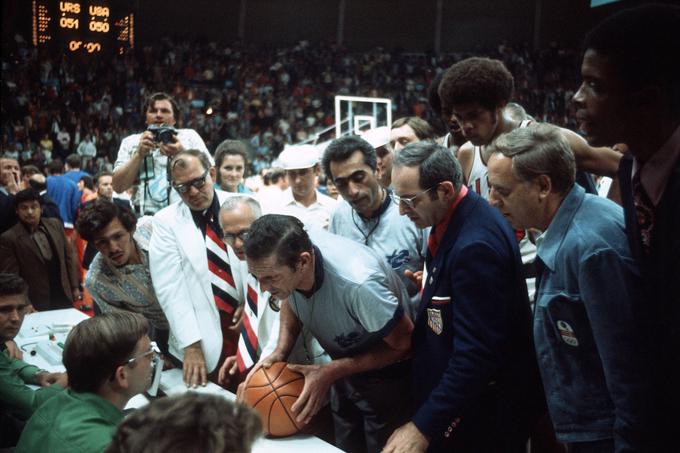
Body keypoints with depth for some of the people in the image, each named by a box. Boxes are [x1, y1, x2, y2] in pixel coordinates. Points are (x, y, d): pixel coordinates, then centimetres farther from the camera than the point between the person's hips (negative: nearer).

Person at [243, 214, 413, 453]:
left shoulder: (357, 284, -40)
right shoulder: (281, 256, -22)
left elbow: (403, 344, -24)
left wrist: (330, 373, -27)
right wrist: (280, 352, -16)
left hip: (384, 369, -5)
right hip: (343, 365, 6)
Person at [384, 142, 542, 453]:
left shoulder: (475, 245, -27)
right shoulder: (452, 220, 1)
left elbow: (475, 355, -28)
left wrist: (423, 427, -25)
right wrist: (429, 285, 1)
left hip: (486, 414, -9)